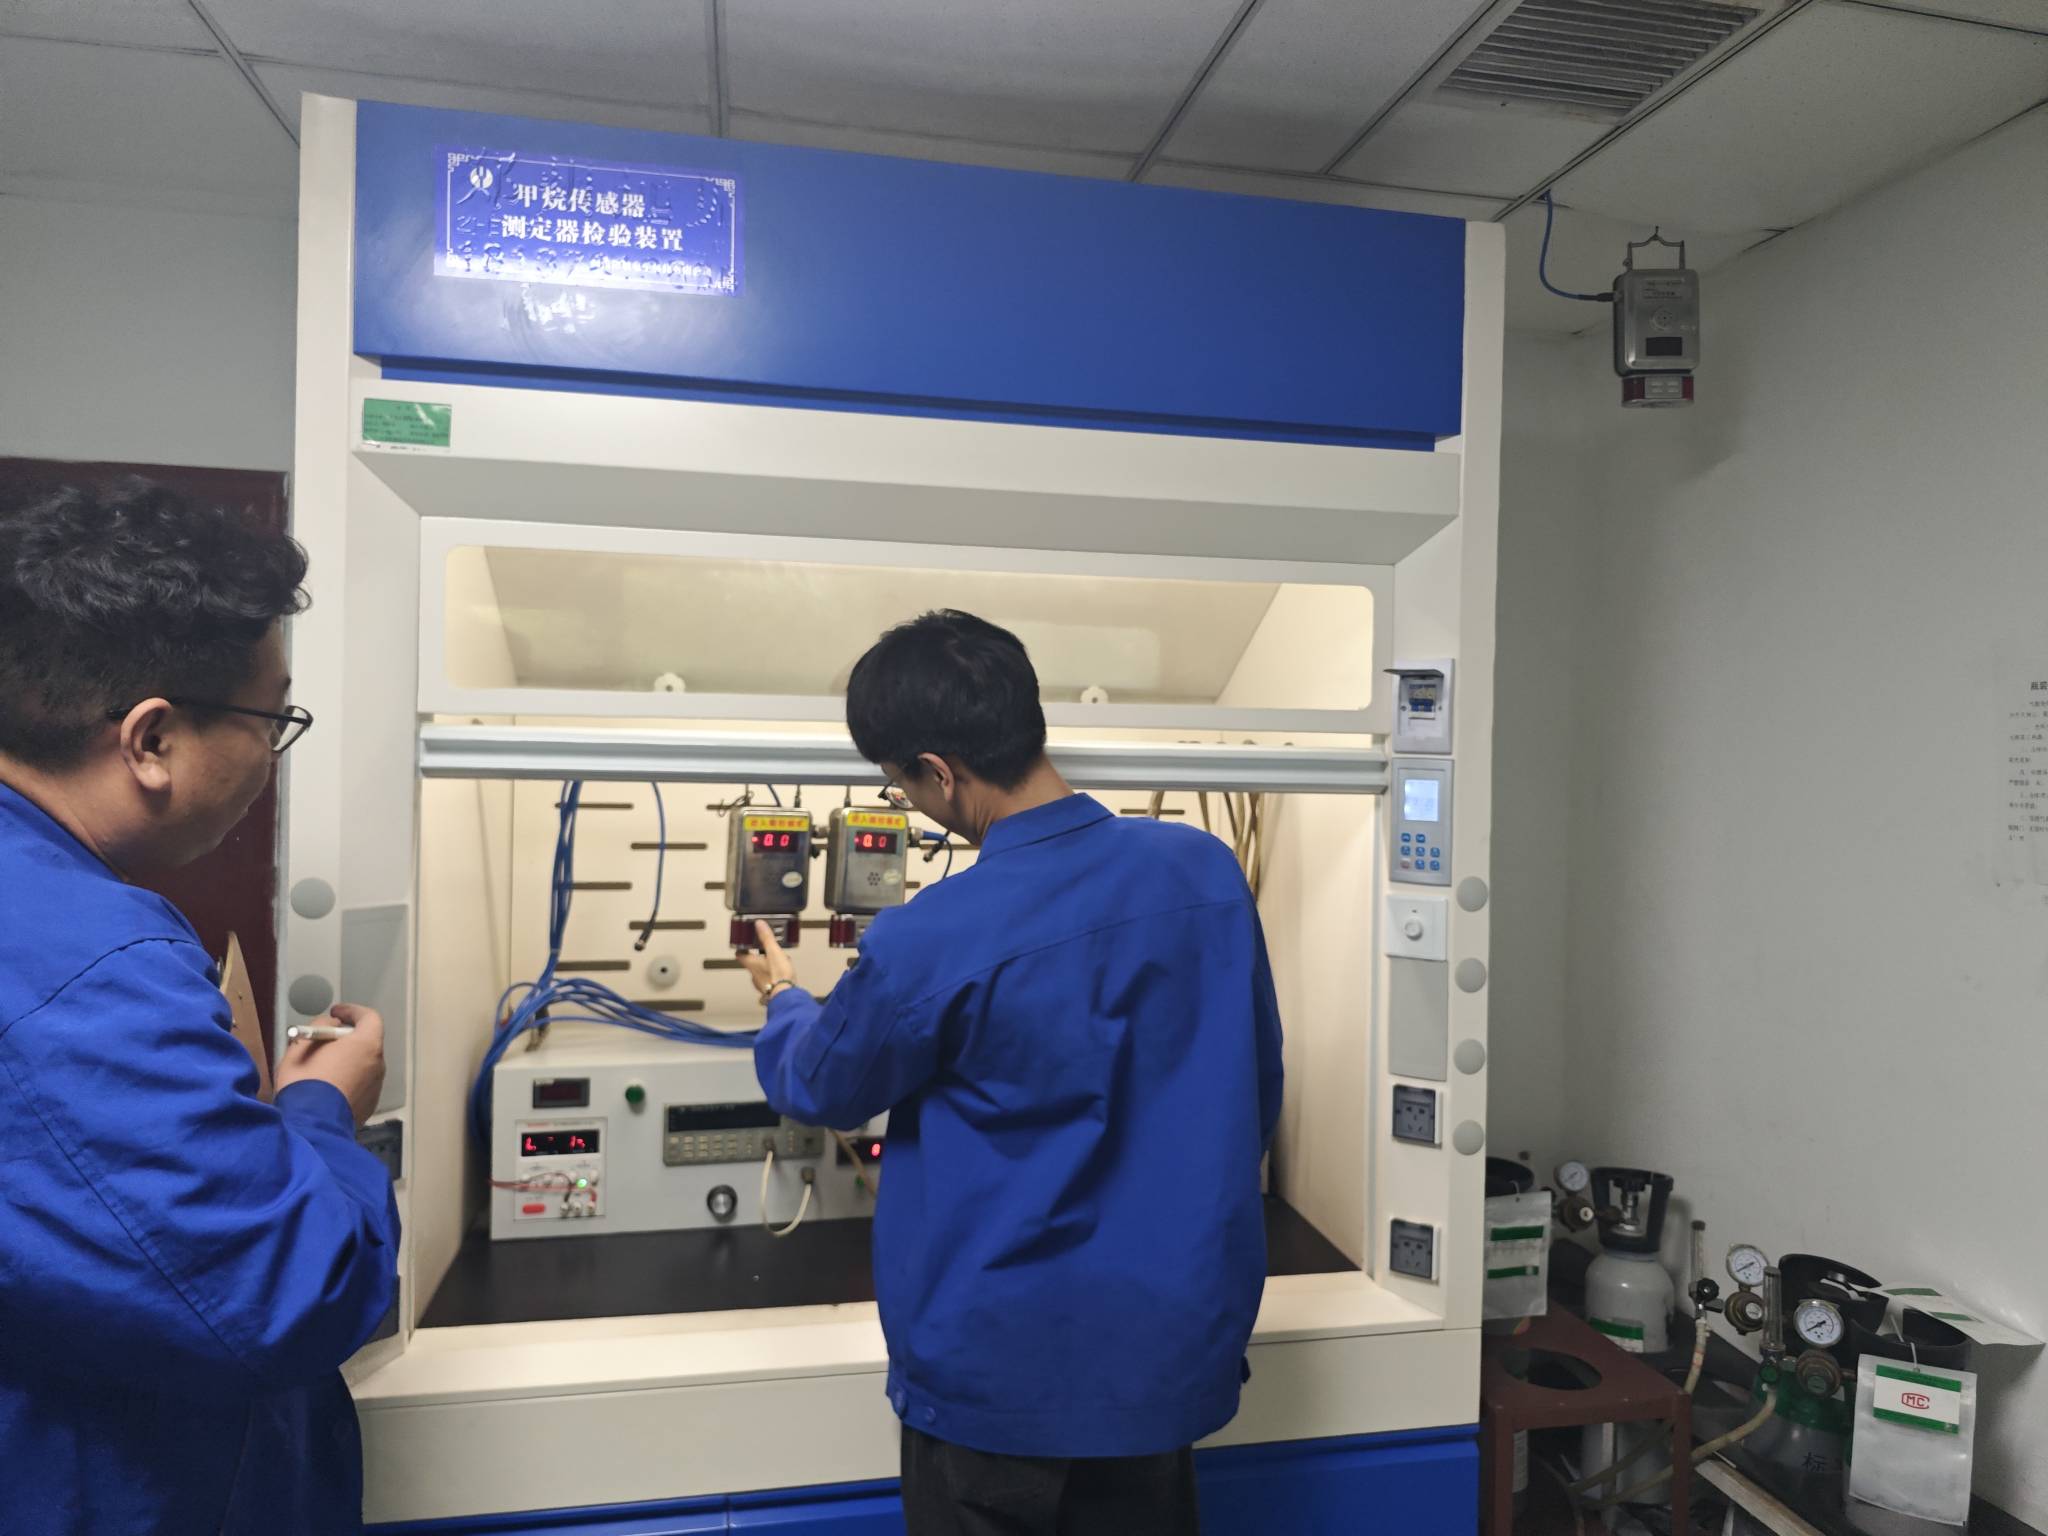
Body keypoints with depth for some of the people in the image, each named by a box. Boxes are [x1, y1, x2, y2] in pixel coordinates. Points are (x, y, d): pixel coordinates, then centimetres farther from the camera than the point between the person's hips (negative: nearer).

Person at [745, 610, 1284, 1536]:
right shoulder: (1207, 869, -9)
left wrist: (783, 1000, 19)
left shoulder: (929, 946, -24)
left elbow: (822, 1088, -2)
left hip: (999, 1378, -4)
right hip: (1170, 1353, 5)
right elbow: (1258, 1096, 3)